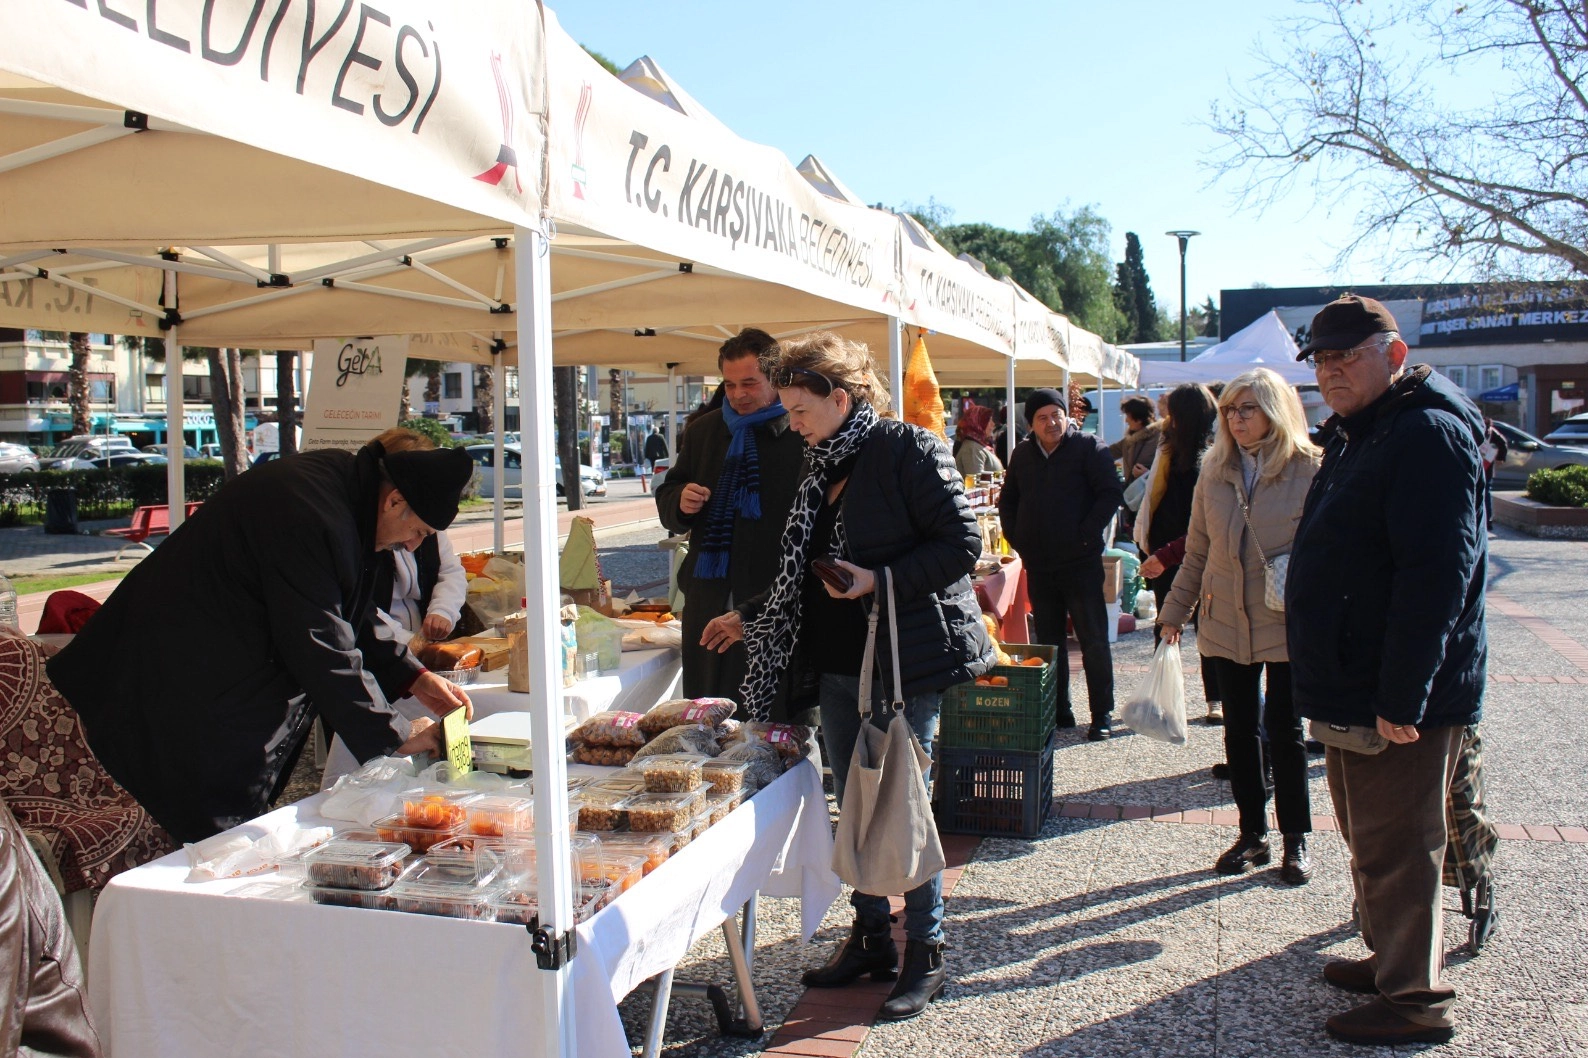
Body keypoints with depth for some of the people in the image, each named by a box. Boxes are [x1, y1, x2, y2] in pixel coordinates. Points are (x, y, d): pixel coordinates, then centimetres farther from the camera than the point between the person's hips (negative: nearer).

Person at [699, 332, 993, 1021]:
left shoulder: (908, 450, -11)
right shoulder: (823, 470, 13)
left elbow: (962, 544, -15)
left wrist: (882, 581, -21)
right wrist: (749, 618, 21)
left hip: (903, 663, -8)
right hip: (838, 666, 8)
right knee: (854, 808, 14)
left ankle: (926, 956, 15)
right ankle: (870, 939, 29)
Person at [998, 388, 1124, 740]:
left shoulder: (1088, 447, -3)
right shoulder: (1023, 453, 11)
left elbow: (1111, 493, -9)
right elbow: (1007, 500, 20)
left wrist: (1087, 534, -15)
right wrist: (1016, 538, 7)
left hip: (1081, 562, -5)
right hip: (1038, 565, 5)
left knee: (1093, 640, -1)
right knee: (1048, 640, 11)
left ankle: (1102, 715, 7)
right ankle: (1058, 711, 20)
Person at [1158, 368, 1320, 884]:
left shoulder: (1309, 470, -7)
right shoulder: (1215, 472, 6)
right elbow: (1197, 551, 11)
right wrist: (1175, 610, 10)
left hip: (1288, 625, -4)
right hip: (1226, 624, 4)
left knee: (1284, 730, 5)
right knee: (1239, 730, 10)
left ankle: (1296, 838, 21)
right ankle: (1252, 833, 24)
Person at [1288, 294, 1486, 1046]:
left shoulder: (1427, 434, -17)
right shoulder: (1353, 435, 15)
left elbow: (1436, 575, -25)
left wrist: (1403, 698, -27)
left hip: (1398, 700, -10)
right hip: (1351, 690, 10)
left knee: (1396, 847, 1)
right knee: (1369, 840, 20)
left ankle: (1415, 1000, 14)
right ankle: (1389, 960, 35)